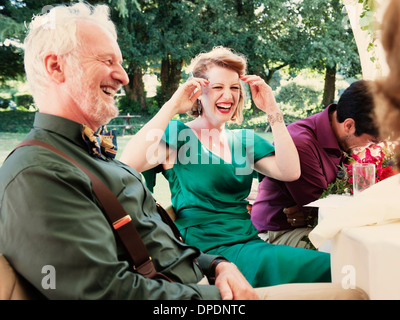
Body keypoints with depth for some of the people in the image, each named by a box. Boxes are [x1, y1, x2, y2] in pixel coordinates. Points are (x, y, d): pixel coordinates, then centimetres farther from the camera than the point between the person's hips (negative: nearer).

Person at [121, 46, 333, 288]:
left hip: (250, 242, 6)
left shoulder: (244, 140, 16)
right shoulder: (176, 134, 1)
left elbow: (290, 172, 0)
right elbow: (128, 164, -19)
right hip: (207, 249, -6)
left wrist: (273, 111, -2)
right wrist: (171, 107, -14)